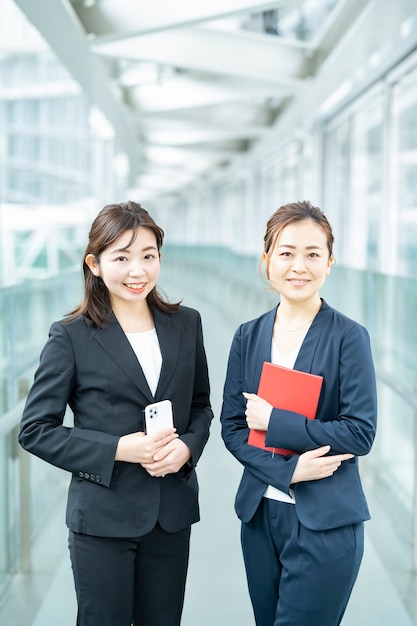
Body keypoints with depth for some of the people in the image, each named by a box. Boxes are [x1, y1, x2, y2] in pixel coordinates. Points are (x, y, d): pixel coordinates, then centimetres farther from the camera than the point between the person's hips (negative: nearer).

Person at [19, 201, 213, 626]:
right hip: (103, 516, -3)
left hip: (173, 513, 4)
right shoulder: (71, 337, -7)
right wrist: (118, 449, -17)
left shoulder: (185, 324, 4)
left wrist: (186, 447, -9)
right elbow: (35, 430, -7)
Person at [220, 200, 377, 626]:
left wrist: (274, 422, -15)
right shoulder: (248, 337, 4)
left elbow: (360, 433, -13)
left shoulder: (348, 337, -9)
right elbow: (232, 426, 2)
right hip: (260, 513, 5)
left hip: (326, 524, -4)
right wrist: (289, 469, -14)